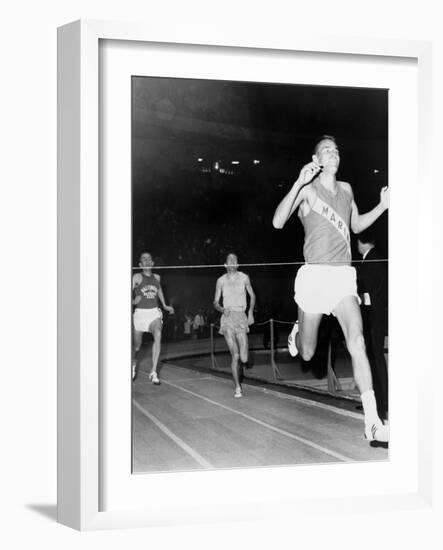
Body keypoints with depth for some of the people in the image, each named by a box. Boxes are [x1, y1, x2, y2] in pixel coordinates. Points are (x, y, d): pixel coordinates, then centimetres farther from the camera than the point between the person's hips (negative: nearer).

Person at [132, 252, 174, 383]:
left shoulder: (156, 277, 11)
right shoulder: (137, 277, -3)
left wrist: (165, 306, 31)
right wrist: (133, 301, -28)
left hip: (154, 312, 2)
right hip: (140, 312, -2)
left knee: (158, 335, -25)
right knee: (137, 344, 7)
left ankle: (153, 372, -23)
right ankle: (133, 365, 41)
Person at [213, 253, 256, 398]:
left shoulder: (244, 278, 6)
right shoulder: (221, 280, 7)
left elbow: (252, 296, 19)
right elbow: (215, 302, 12)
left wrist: (251, 312, 5)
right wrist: (222, 309, -10)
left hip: (241, 318, 0)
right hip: (227, 319, 0)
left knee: (244, 359, -12)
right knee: (235, 355, -9)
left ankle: (241, 361, 27)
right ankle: (237, 387, 5)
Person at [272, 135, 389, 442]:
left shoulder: (346, 189, 14)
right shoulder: (307, 189, -3)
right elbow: (278, 222, -14)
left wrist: (382, 206, 12)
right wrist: (298, 183, -22)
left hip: (344, 277, 3)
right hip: (315, 275, -3)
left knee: (357, 342, -15)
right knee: (307, 353, 7)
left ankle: (373, 424, -16)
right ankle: (297, 332, 47)